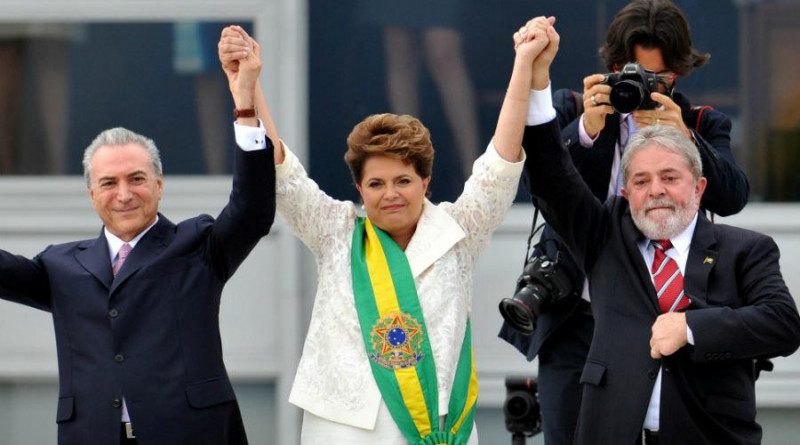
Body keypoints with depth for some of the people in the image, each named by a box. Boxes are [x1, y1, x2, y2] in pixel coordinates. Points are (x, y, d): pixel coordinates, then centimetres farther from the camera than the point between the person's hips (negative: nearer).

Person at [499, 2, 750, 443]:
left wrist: (681, 137, -22)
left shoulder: (701, 126, 9)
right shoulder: (572, 109, 8)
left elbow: (732, 197, -8)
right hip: (576, 326, 0)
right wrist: (586, 129, -22)